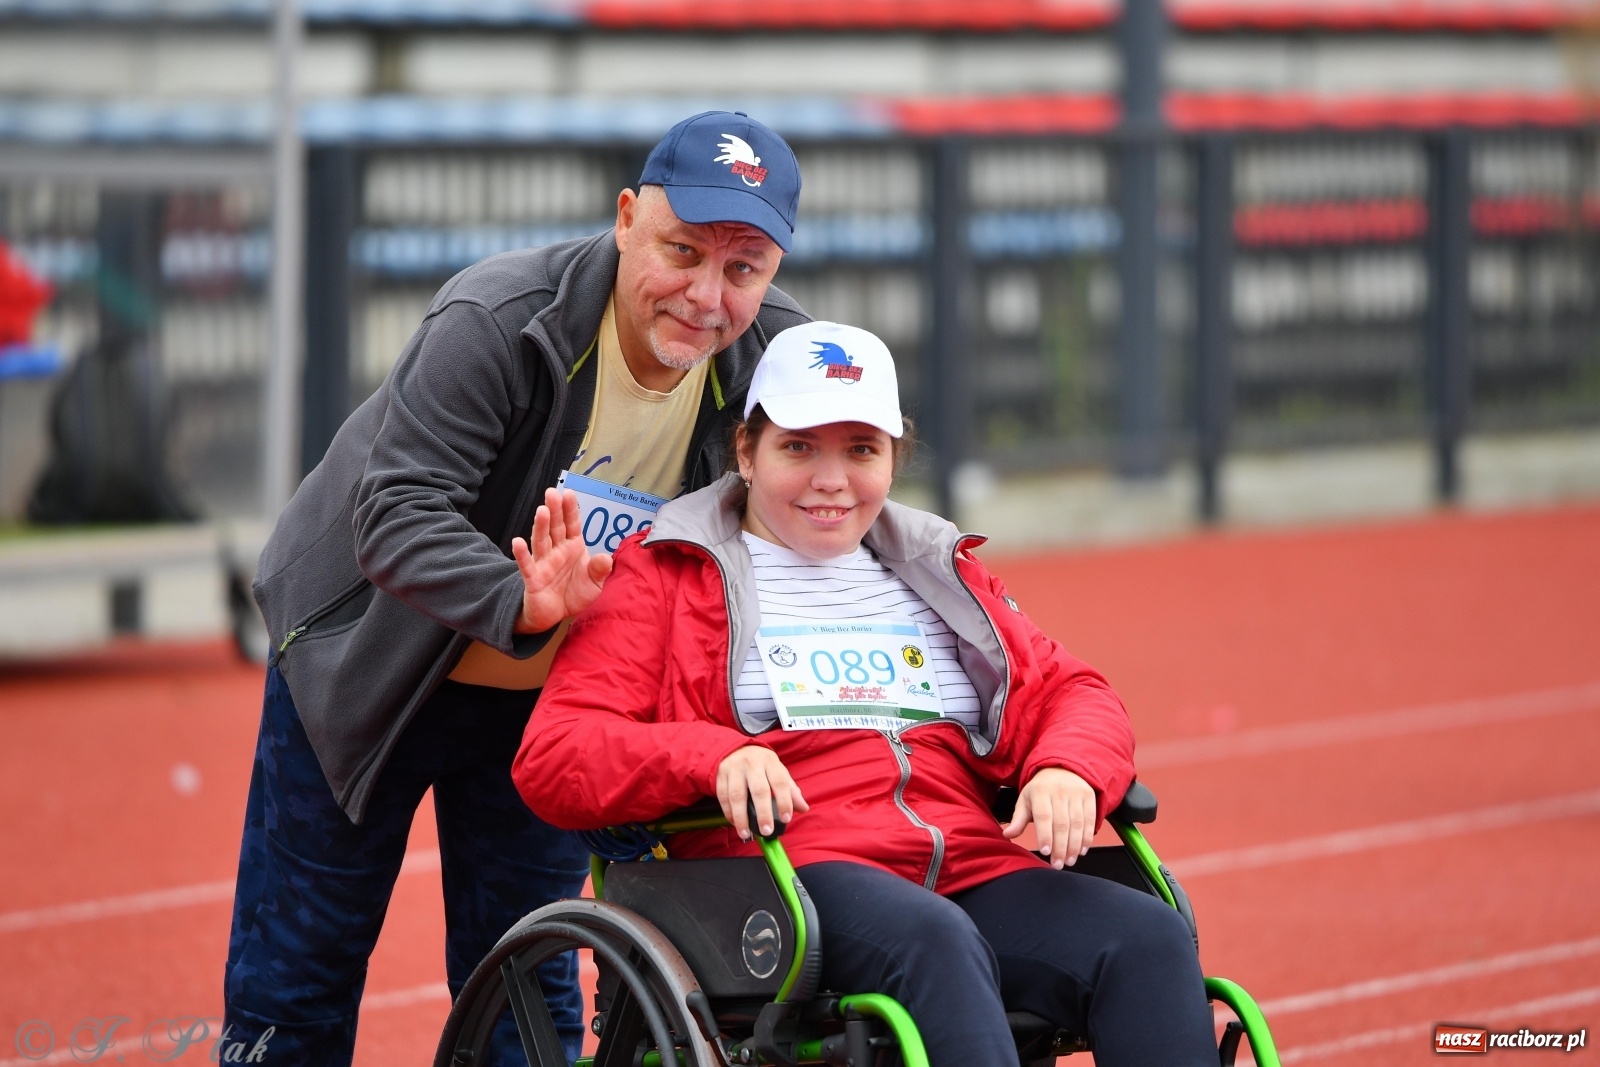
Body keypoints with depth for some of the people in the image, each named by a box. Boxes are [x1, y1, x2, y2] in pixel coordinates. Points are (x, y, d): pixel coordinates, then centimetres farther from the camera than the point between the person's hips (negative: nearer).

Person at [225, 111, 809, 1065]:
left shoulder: (780, 360, -15)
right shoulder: (494, 323, -29)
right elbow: (398, 510, -33)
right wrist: (524, 605, -51)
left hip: (553, 701, 3)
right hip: (370, 666, -3)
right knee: (297, 970, 4)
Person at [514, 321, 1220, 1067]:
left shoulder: (940, 577, 31)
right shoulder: (662, 577, 16)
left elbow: (1069, 694, 27)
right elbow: (553, 759, 4)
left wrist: (1069, 771, 0)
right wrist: (713, 757, -18)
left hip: (975, 876, 5)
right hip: (786, 880, -5)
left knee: (1149, 937, -25)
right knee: (932, 939, -38)